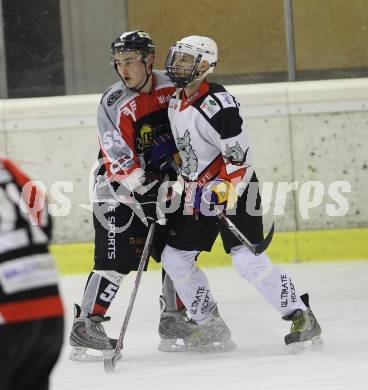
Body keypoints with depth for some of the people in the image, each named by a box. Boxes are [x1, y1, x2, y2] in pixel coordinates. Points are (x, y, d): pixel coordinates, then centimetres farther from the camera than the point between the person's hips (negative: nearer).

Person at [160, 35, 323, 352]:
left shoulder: (218, 105, -21)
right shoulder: (176, 102, 8)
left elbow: (239, 157, -24)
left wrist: (221, 192, -29)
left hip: (235, 188, -9)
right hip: (198, 194, 10)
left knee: (247, 258, -21)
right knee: (175, 257, 7)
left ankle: (301, 317, -13)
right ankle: (211, 325, 17)